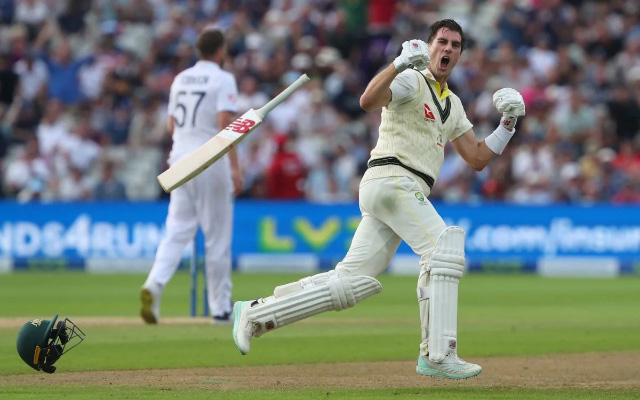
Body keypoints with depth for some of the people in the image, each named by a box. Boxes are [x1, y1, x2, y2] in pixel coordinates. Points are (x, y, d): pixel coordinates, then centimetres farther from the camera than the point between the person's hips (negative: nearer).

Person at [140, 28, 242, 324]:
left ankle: (154, 284, -23)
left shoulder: (180, 79, 13)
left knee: (177, 230, 2)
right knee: (217, 236, 3)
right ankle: (221, 308, 9)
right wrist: (234, 167, -21)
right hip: (211, 160, -5)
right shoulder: (223, 80, -7)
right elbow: (225, 124, -18)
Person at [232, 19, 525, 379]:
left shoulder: (453, 105, 25)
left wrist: (509, 123, 12)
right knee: (444, 248, -20)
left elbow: (478, 159, 23)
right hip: (392, 179, -8)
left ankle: (256, 313, 6)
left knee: (351, 283, 1)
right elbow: (368, 101, -22)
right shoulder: (411, 80, -2)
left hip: (408, 192, 8)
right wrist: (400, 63, -32)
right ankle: (437, 355, -22)